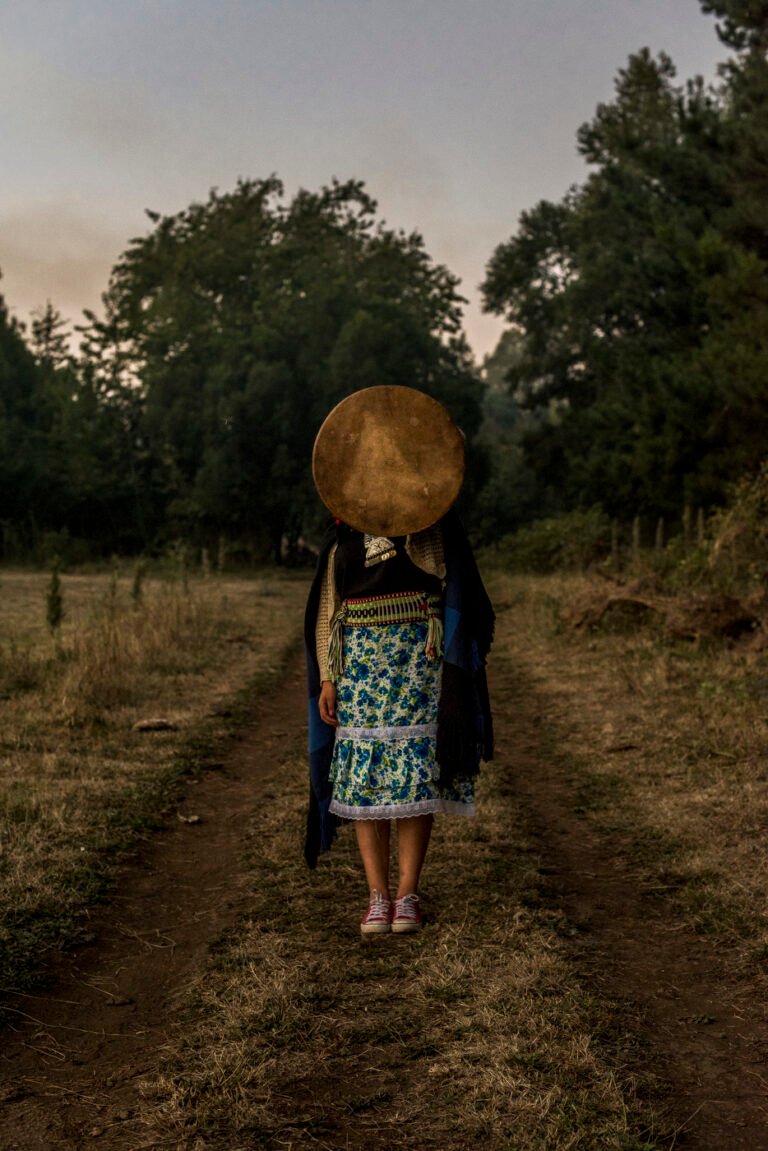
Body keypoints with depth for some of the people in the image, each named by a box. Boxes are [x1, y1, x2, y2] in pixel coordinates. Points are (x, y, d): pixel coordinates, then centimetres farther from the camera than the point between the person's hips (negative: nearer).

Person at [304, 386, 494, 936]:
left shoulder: (433, 524, 3)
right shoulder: (343, 532, 10)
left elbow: (436, 564, -17)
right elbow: (327, 607, 9)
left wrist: (408, 518, -24)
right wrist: (327, 677, 2)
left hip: (419, 657, -2)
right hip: (361, 660, 2)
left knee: (415, 776, -3)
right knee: (364, 774, 1)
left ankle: (408, 894, 9)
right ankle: (378, 896, 11)